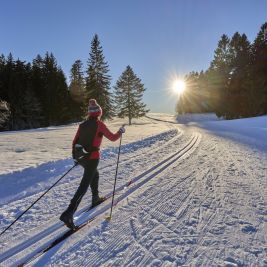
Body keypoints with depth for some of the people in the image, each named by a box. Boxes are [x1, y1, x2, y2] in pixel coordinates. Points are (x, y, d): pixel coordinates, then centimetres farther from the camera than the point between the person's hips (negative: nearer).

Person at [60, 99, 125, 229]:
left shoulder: (82, 125, 8)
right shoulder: (99, 124, -8)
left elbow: (75, 142, 10)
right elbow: (113, 138, -2)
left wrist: (75, 155, 21)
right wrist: (121, 131, 16)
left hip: (80, 157, 7)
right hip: (92, 157, -7)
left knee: (95, 174, 29)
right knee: (84, 185, -4)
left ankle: (95, 198, 43)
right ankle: (68, 214, -10)